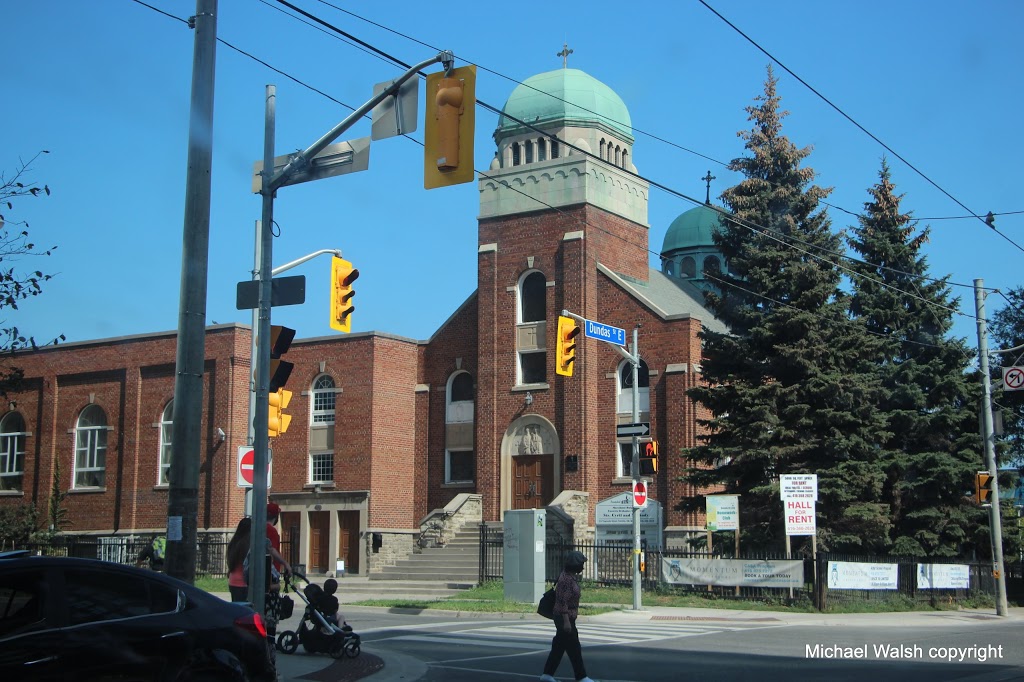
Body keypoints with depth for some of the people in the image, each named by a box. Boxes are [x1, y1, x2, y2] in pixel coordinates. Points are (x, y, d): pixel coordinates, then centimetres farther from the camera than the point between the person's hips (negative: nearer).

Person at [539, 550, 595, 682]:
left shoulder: (571, 576, 7)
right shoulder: (567, 579, -21)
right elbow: (563, 602, -24)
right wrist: (566, 621, -25)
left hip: (566, 618, 10)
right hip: (565, 618, -10)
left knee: (558, 646, 13)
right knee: (574, 648, -4)